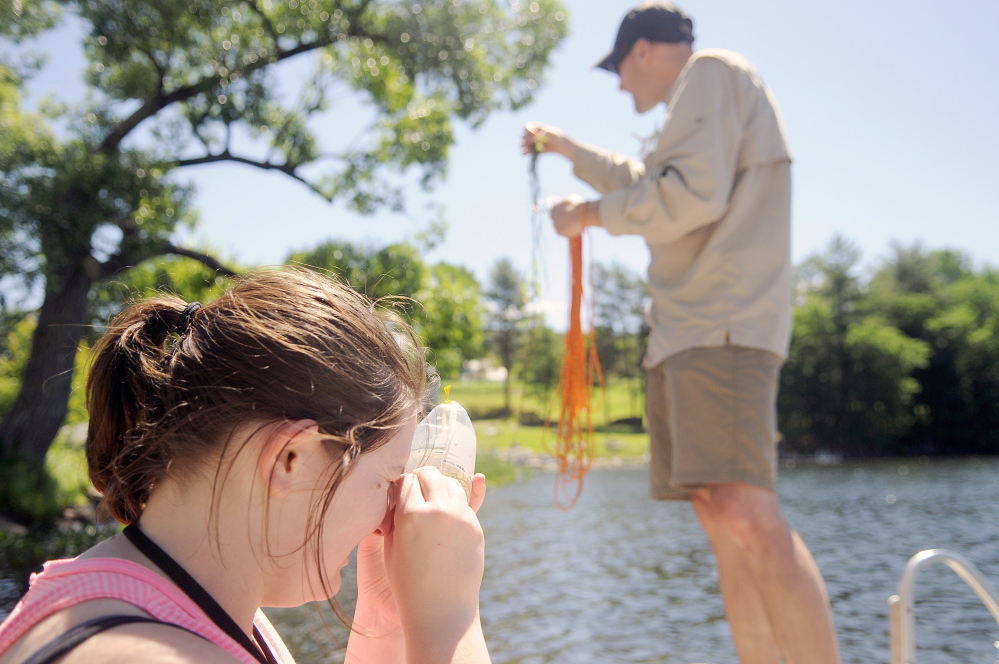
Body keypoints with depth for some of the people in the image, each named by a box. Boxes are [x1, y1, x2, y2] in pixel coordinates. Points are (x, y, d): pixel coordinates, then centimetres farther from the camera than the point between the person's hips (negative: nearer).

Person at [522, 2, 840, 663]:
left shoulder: (711, 70, -1)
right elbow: (646, 182, 46)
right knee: (720, 517, 5)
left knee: (747, 516, -22)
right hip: (690, 331, 11)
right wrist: (569, 149, 51)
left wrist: (590, 214, -3)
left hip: (722, 325, -10)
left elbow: (694, 192, -15)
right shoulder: (702, 101, 30)